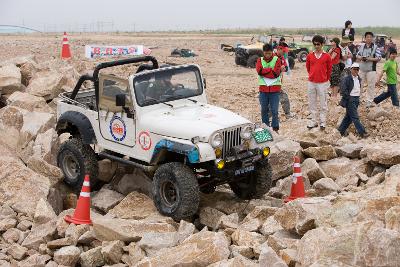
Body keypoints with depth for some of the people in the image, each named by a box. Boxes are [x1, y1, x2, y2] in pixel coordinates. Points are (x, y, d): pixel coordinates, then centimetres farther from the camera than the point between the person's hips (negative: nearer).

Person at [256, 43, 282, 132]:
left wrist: (264, 71, -10)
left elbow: (276, 73, -13)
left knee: (274, 110, -3)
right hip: (263, 89, 3)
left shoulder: (276, 60, -1)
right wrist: (271, 69, -12)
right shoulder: (260, 60, 7)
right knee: (264, 110, 11)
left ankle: (275, 128, 4)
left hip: (274, 89, -3)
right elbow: (259, 70, -11)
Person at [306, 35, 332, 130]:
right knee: (312, 103, 8)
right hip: (311, 83, 3)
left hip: (322, 83, -3)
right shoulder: (310, 56, 2)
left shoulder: (327, 56, -4)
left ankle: (322, 122, 9)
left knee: (323, 104, 2)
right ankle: (313, 121, 17)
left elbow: (329, 69, 7)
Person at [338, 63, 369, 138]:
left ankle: (341, 130, 25)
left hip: (356, 99, 8)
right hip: (350, 100, -8)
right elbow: (343, 91, -14)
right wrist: (349, 98, -13)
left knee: (349, 116, 13)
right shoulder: (346, 79, -12)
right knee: (355, 117, -8)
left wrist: (358, 97, 15)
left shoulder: (359, 79, 10)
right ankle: (362, 132, -10)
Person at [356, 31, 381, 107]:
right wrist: (360, 58, -7)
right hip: (362, 69, 4)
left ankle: (370, 101, 7)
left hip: (371, 69, -4)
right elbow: (357, 55, 15)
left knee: (371, 86, 0)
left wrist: (370, 59, -19)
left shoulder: (375, 47, -3)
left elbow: (378, 58, -7)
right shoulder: (362, 46, 9)